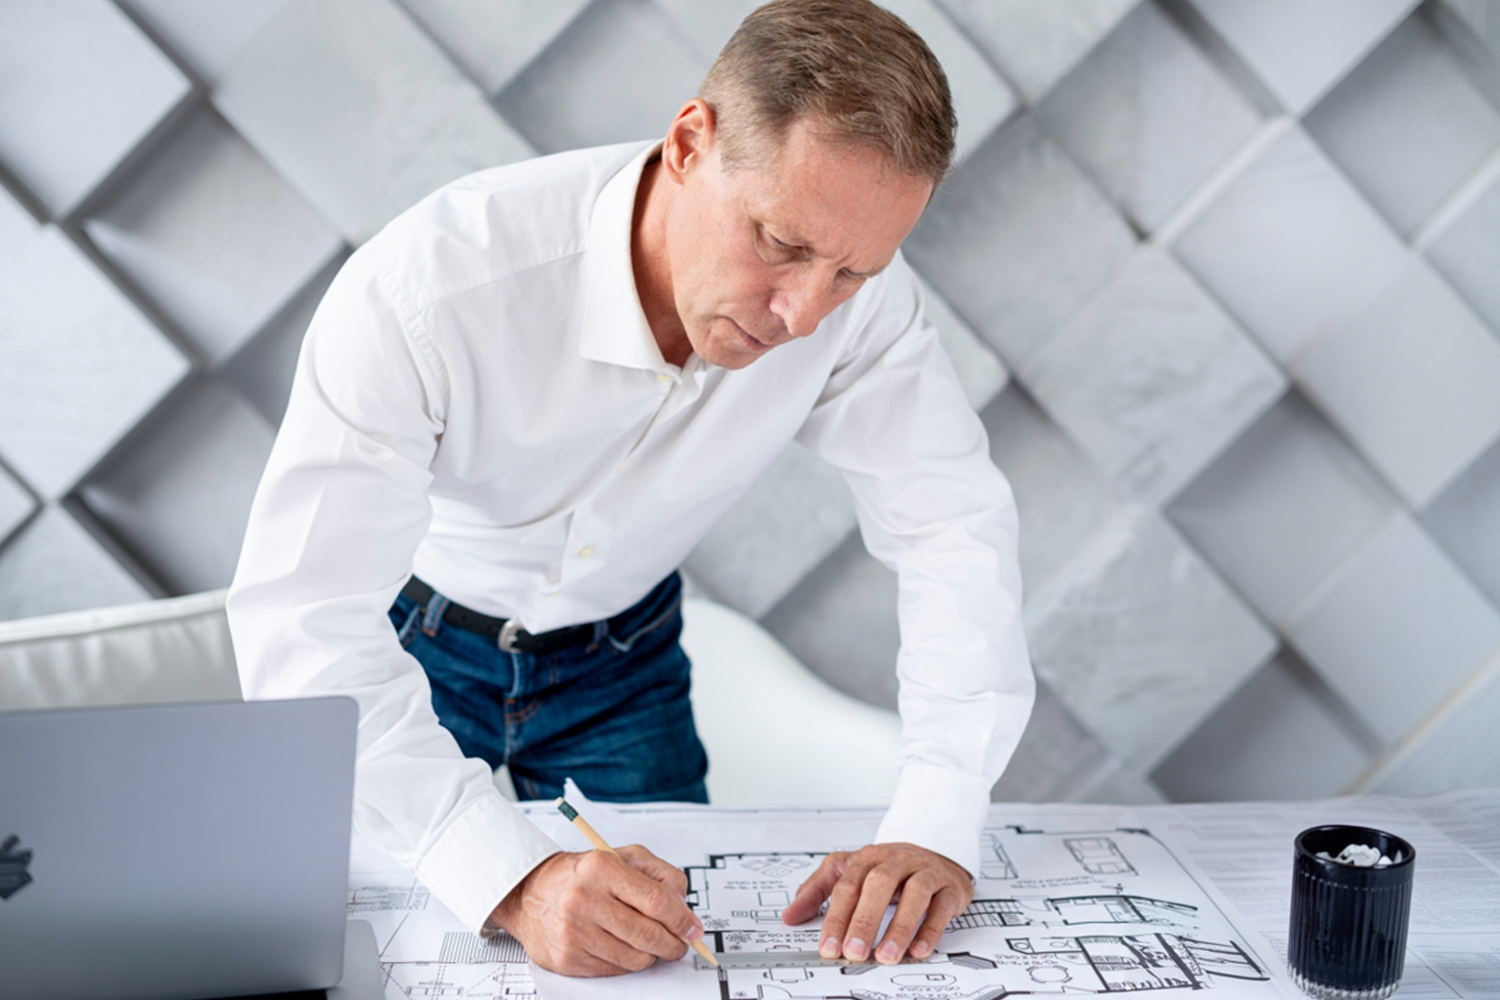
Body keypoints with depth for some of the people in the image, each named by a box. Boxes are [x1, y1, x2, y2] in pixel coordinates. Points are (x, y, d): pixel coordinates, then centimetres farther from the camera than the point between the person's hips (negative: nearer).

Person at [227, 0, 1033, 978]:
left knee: (670, 947, 3)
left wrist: (937, 824, -35)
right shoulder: (428, 286, -40)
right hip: (407, 632, -2)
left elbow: (955, 524, -22)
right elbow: (303, 624, -43)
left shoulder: (857, 287, -27)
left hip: (622, 646, 3)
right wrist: (513, 877, -55)